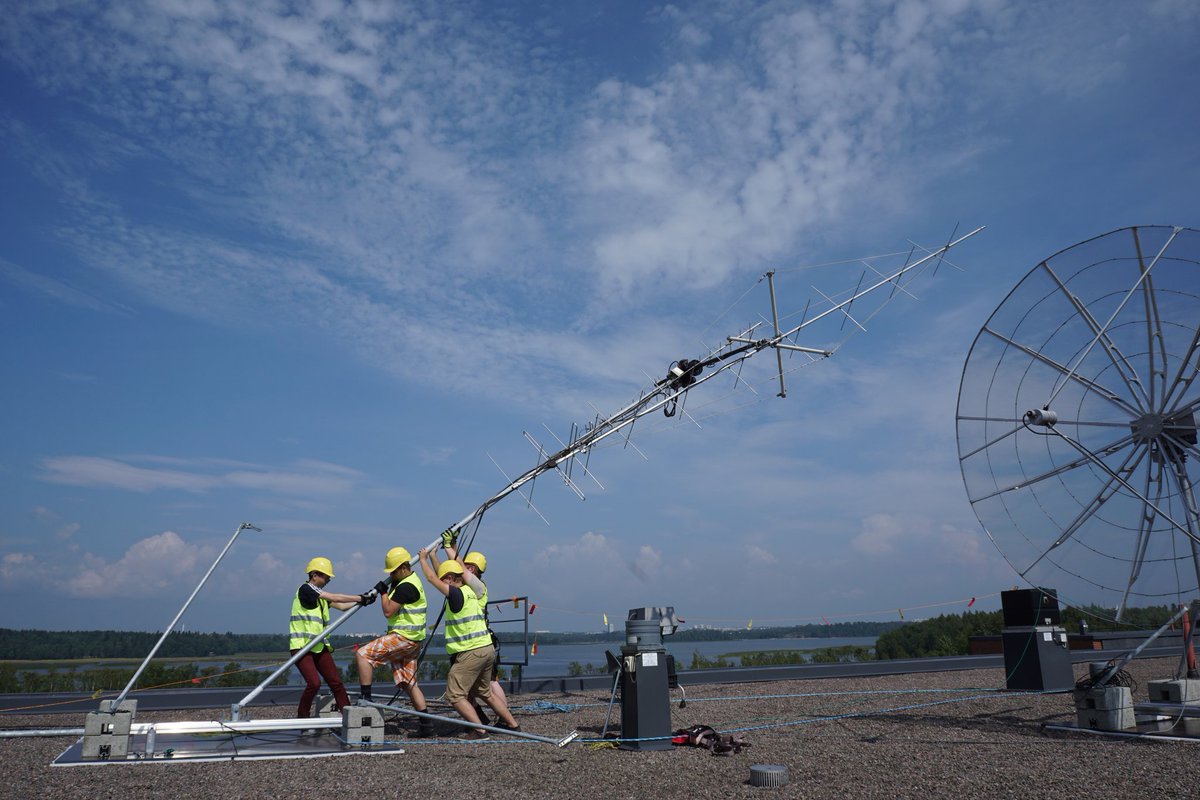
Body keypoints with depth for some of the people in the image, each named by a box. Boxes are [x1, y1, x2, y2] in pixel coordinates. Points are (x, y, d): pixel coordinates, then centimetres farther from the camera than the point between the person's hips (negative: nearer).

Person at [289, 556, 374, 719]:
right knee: (314, 683, -19)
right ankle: (302, 718, 0)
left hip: (319, 646, 8)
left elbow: (341, 606, 13)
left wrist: (361, 601, 0)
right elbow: (335, 598, -16)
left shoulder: (321, 594, 16)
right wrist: (360, 598, -11)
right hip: (301, 646, -8)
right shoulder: (305, 590, -11)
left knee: (336, 683, 3)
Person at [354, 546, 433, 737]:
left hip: (404, 638, -10)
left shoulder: (406, 586, -17)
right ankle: (426, 724, 9)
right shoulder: (406, 581, 16)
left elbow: (388, 611, -17)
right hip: (409, 641, 10)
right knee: (409, 683, 9)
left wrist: (383, 592, -3)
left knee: (363, 654, -12)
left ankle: (365, 698, -11)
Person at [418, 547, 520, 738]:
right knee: (484, 692, 23)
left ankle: (479, 730, -10)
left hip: (471, 652, -9)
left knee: (455, 695, -3)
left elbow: (432, 578, -5)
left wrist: (423, 559, 9)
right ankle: (511, 724, 26)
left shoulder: (457, 594, -12)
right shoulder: (469, 591, 13)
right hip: (487, 648, 9)